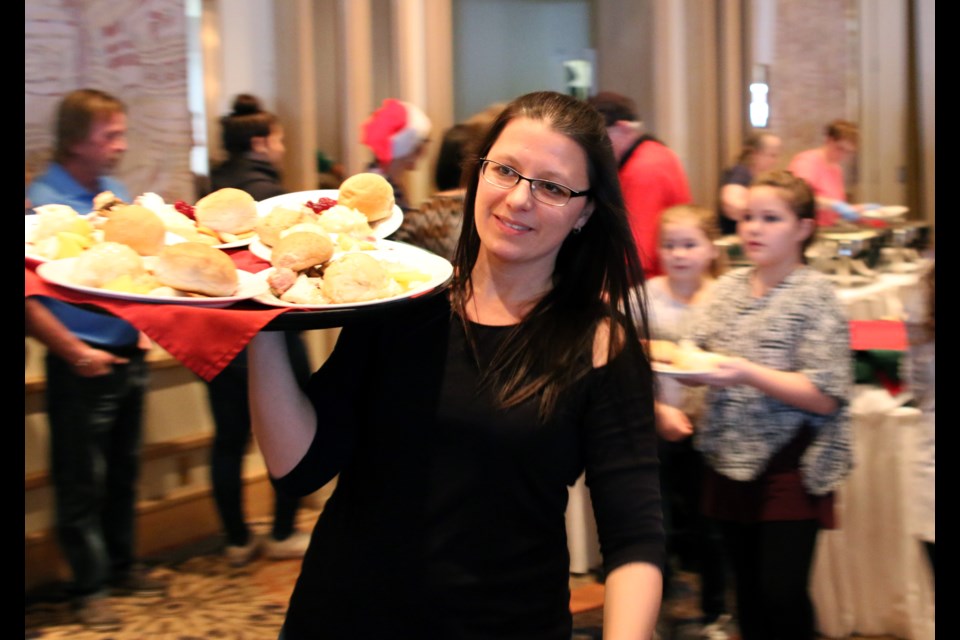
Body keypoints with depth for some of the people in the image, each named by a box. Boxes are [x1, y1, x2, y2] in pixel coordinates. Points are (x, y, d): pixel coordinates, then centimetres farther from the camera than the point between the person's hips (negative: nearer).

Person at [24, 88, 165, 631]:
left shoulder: (116, 192, 5)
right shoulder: (42, 202, -16)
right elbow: (31, 299, -18)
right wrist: (74, 351, -20)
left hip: (129, 356, 7)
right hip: (83, 363, -7)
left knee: (124, 470, 18)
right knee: (82, 481, 5)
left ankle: (122, 565, 34)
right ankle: (90, 586, 16)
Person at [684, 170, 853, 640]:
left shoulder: (814, 294, -9)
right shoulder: (728, 287, 7)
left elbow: (826, 397, -15)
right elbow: (700, 367, 11)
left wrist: (748, 373, -24)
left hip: (789, 468, -5)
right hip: (733, 461, 5)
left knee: (782, 594, -7)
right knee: (748, 592, 12)